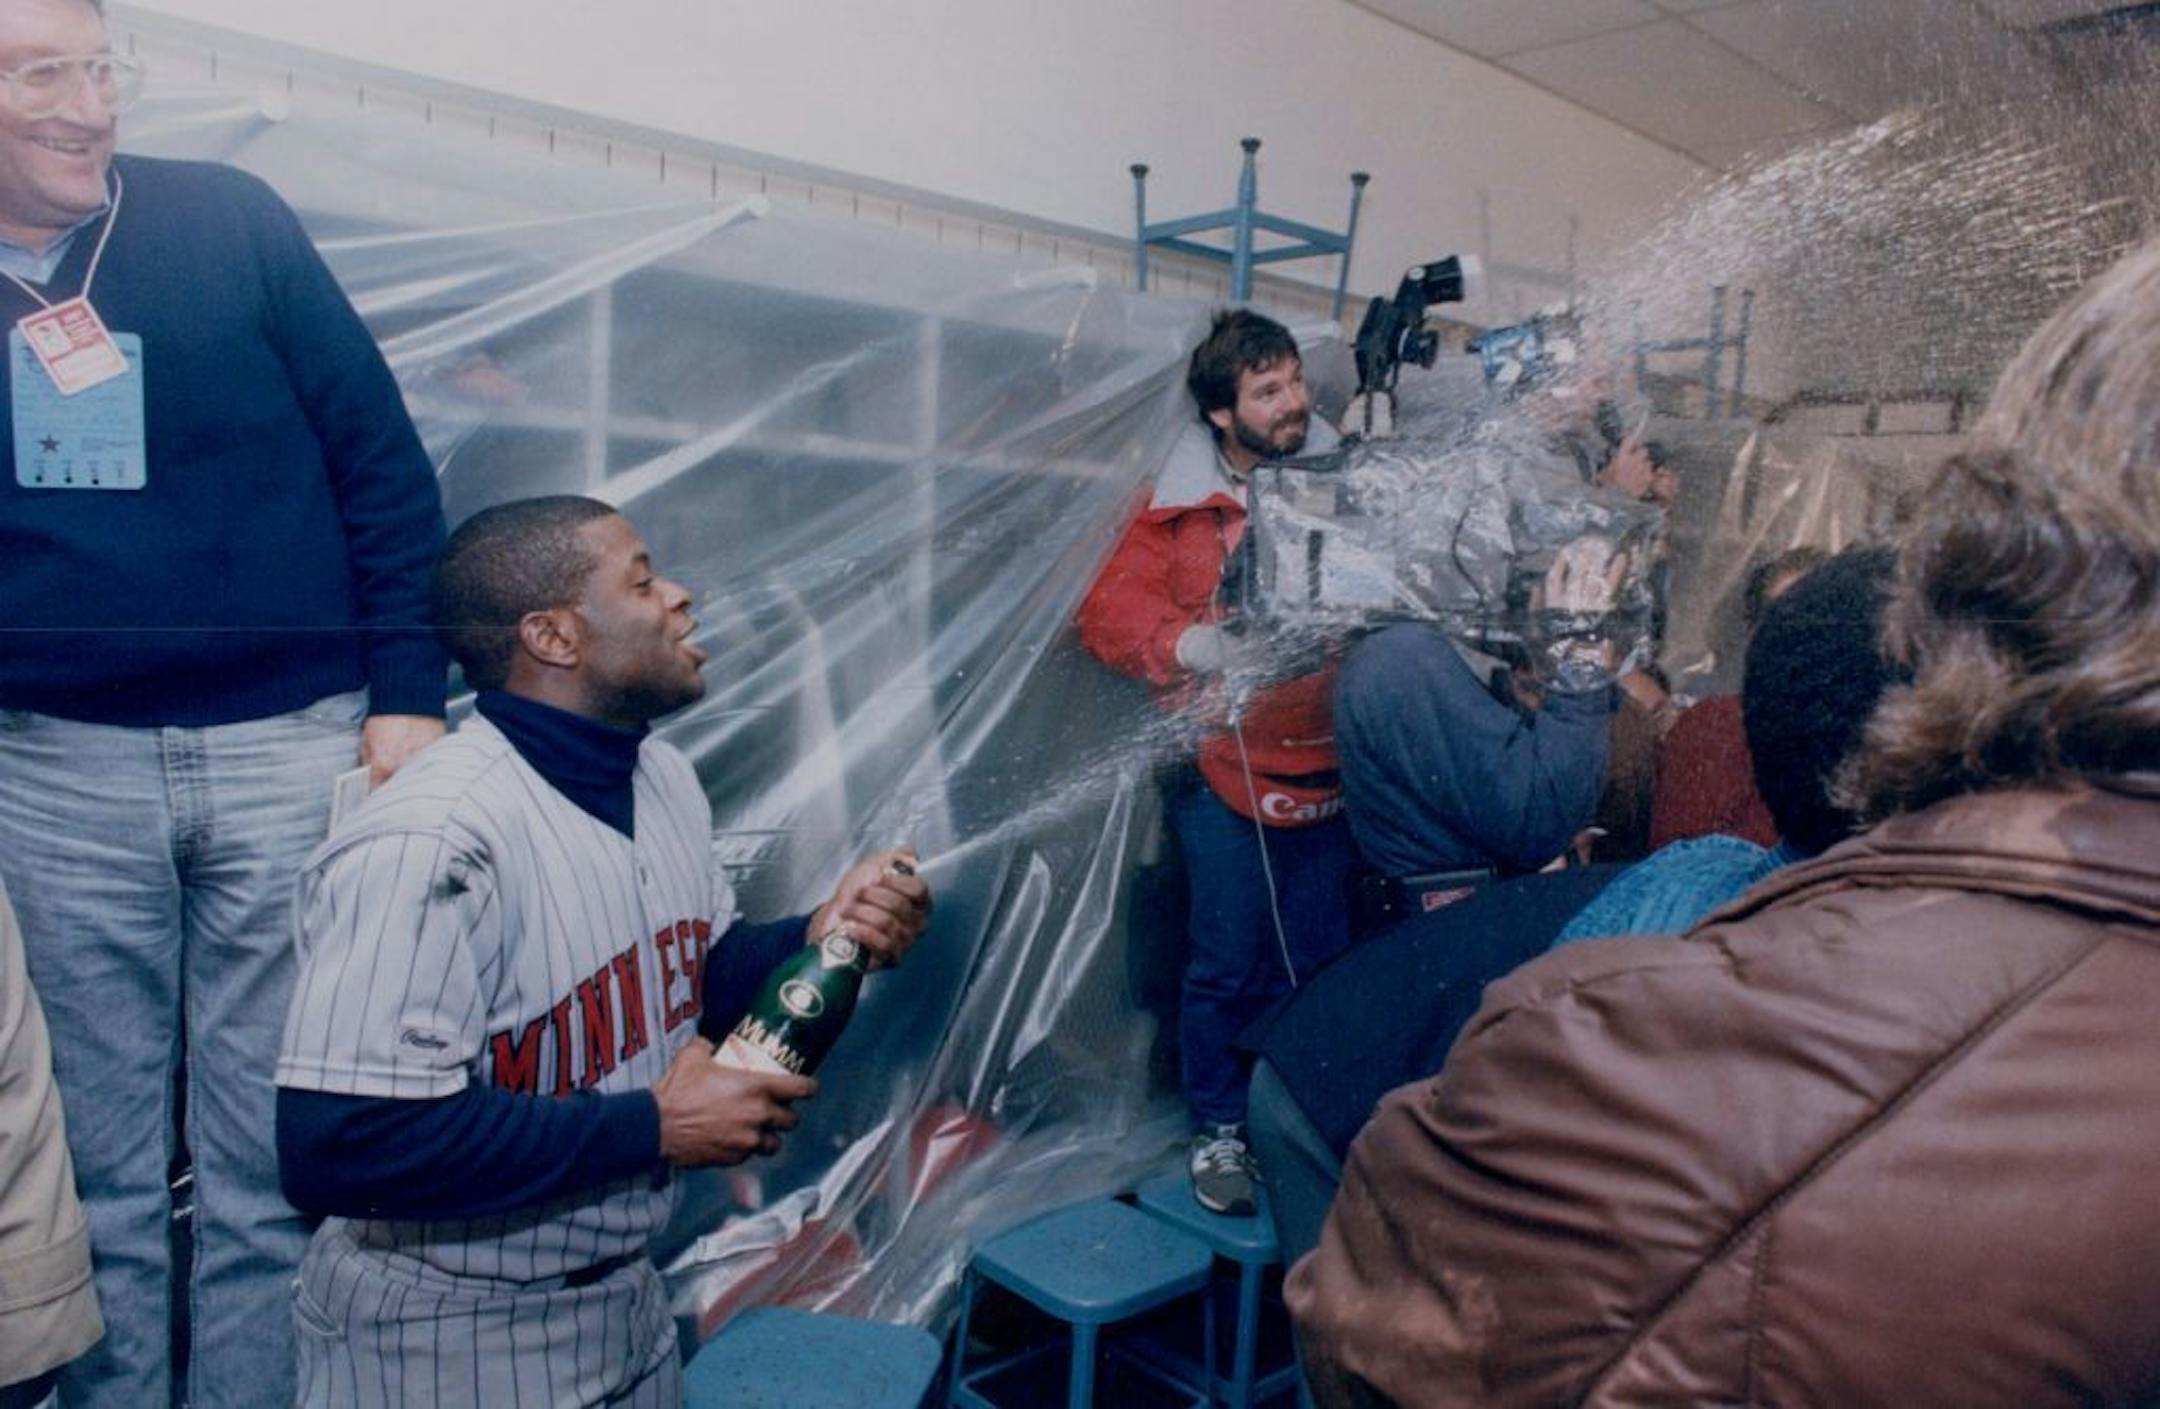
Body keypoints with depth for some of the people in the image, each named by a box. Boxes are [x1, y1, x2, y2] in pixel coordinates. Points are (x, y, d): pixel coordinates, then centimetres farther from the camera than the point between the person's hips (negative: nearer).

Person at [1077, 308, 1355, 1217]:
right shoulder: (1183, 507, -2)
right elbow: (1106, 614, -6)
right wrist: (1197, 646, -21)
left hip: (1325, 768, 3)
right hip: (1226, 773, -3)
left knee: (1315, 964, 11)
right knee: (1227, 968, 4)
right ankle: (1219, 1131, 23)